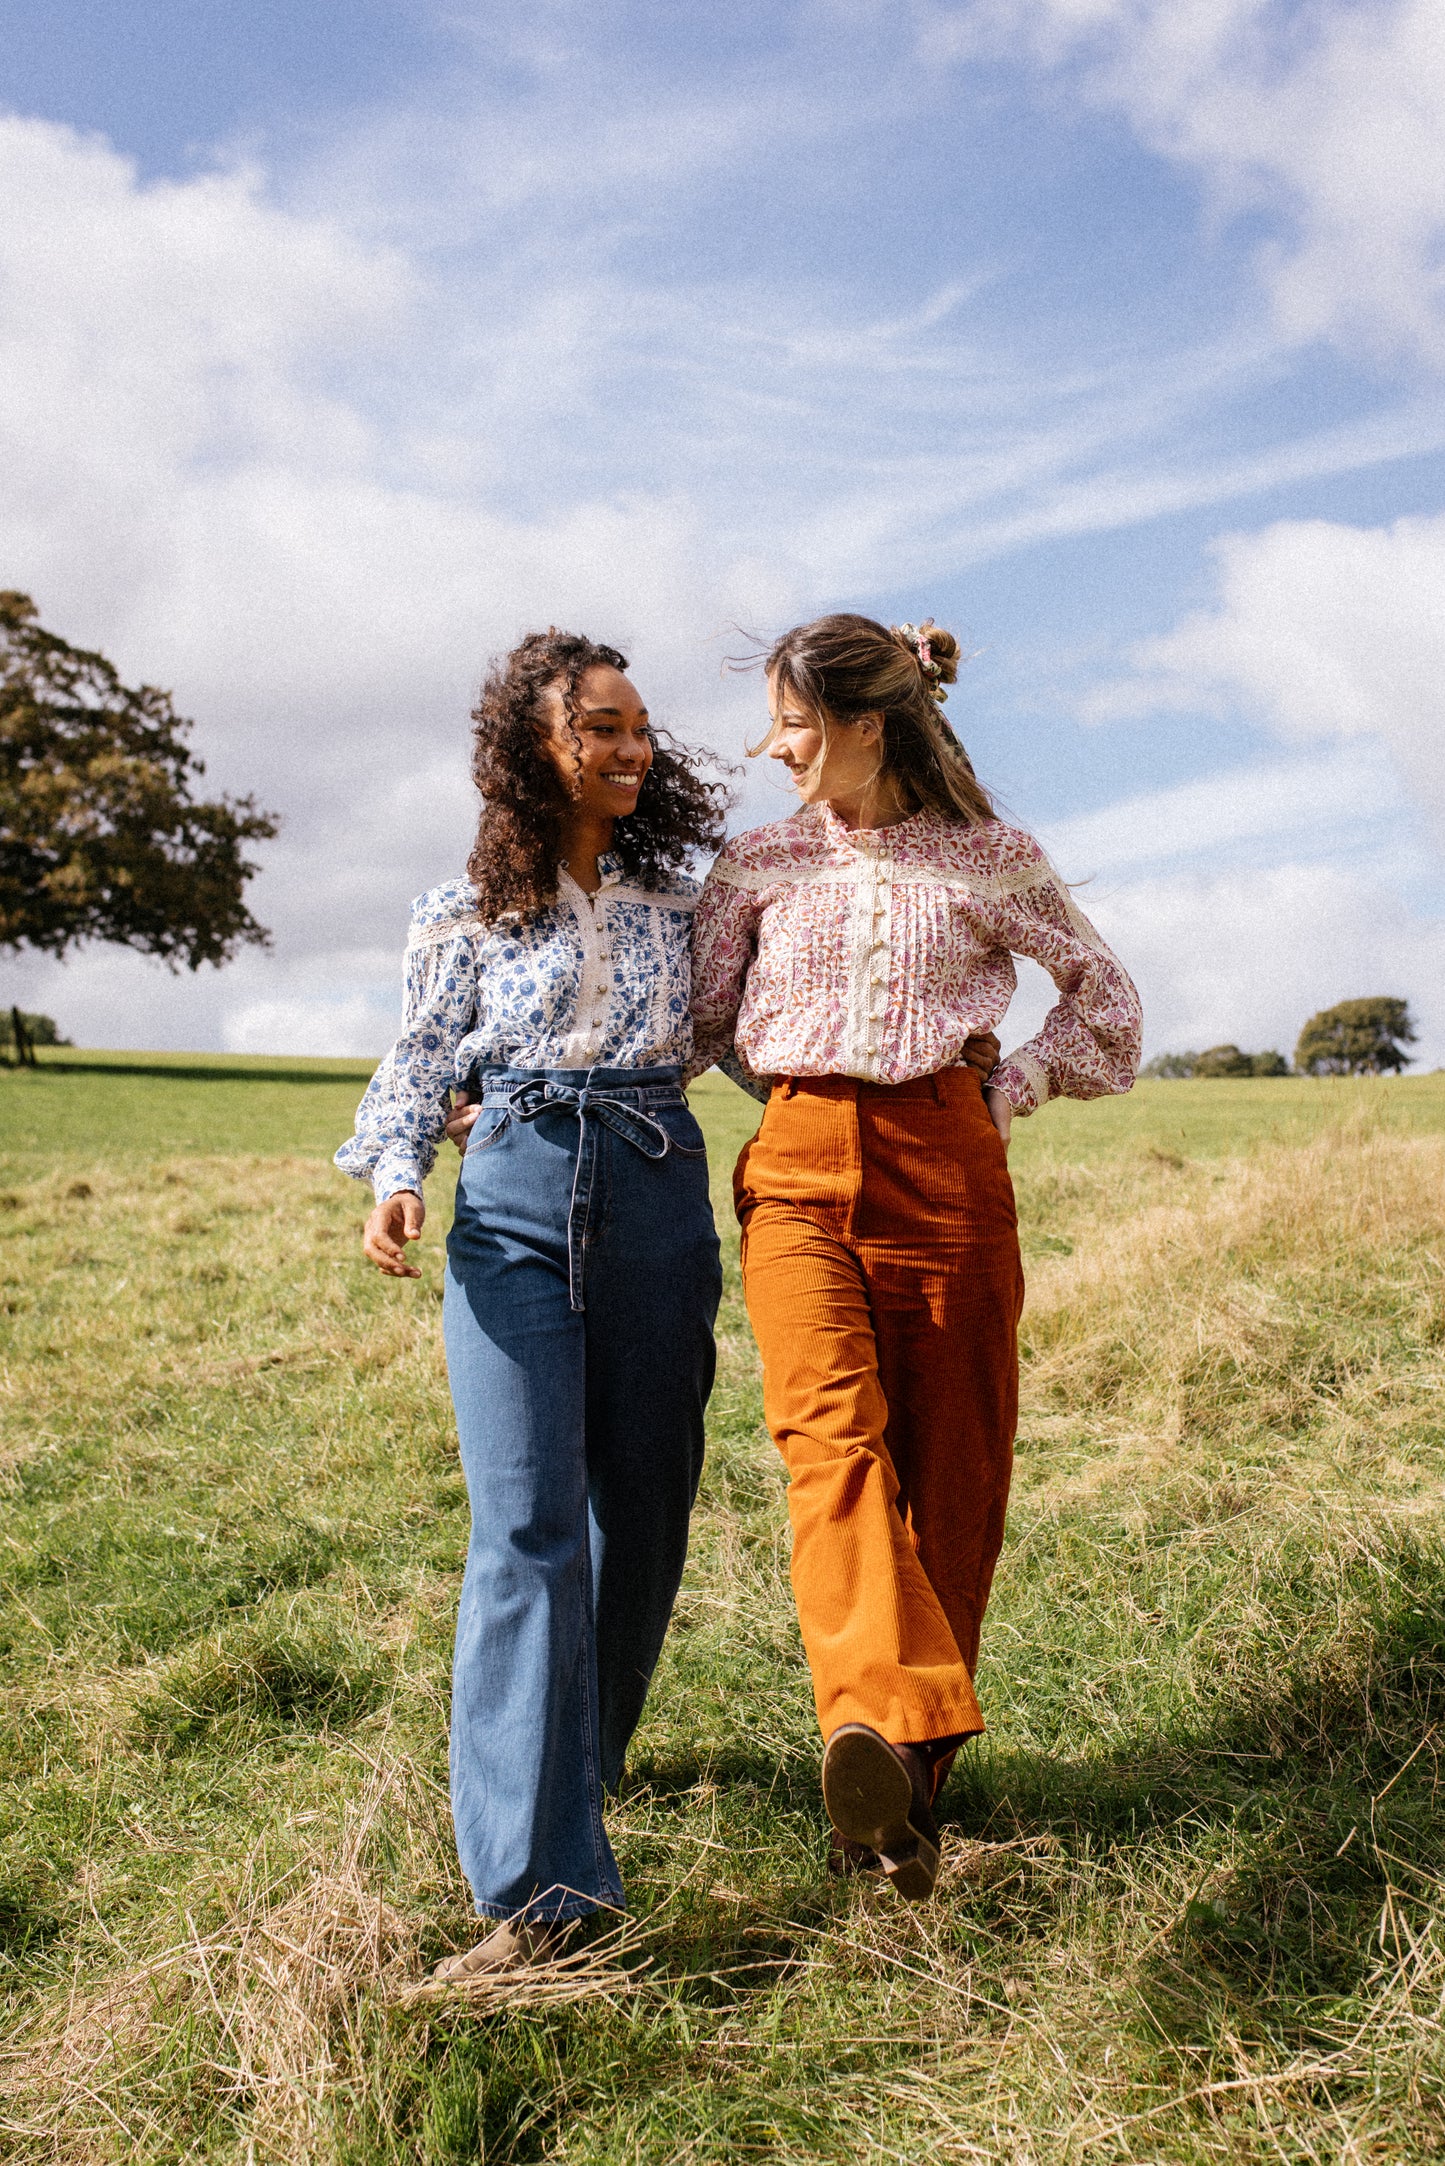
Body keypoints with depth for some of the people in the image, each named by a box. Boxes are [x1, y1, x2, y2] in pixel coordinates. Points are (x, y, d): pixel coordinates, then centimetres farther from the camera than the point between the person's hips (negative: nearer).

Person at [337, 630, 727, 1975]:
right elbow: (422, 1060, 6)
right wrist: (396, 1179, -8)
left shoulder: (671, 896, 13)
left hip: (657, 1196, 3)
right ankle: (538, 1880, -13)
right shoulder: (466, 910, 7)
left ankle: (579, 1755, 34)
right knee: (527, 1525, -12)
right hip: (513, 1204, -3)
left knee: (641, 1501, 8)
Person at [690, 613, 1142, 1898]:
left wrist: (1008, 1095, 7)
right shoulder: (761, 863, 10)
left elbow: (1105, 999, 14)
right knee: (828, 1425, -23)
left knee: (949, 1468, 1)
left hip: (945, 1173, 0)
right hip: (798, 1172, 1)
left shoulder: (990, 859, 5)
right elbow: (702, 1025, 16)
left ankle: (913, 1761, 17)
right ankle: (876, 1731, -39)